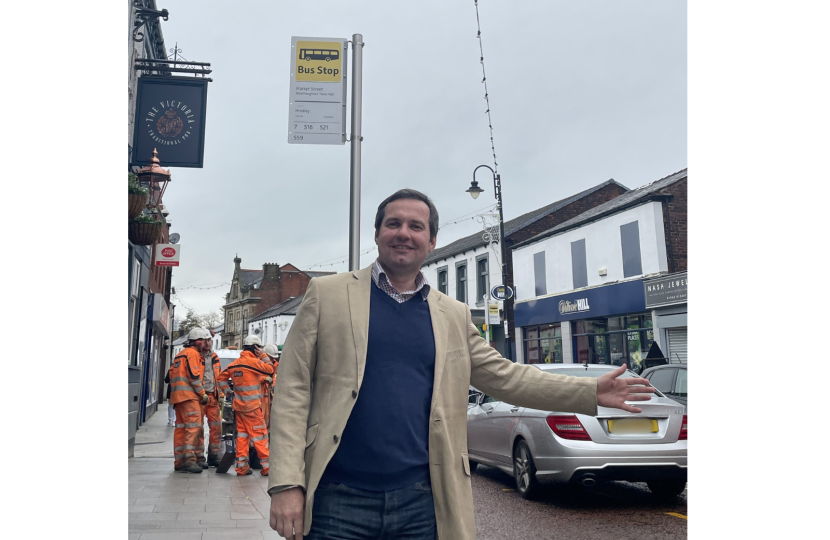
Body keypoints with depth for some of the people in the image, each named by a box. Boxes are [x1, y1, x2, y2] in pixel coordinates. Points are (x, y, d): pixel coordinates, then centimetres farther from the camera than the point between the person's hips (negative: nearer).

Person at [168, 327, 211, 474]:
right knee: (193, 426, -14)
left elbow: (171, 373, 24)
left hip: (178, 396, 10)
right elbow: (194, 376, -15)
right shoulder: (193, 353, -5)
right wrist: (203, 394, -9)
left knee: (181, 427, 10)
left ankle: (179, 461, 12)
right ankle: (189, 459, -21)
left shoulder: (180, 354, 25)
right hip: (189, 395, -10)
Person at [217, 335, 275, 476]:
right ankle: (266, 466, -2)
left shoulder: (234, 364, 10)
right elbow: (270, 370, -16)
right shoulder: (253, 361, -14)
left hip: (238, 406, 7)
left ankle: (241, 466, 12)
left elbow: (222, 377, 17)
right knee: (259, 435, -3)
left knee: (242, 434, 11)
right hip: (252, 406, -7)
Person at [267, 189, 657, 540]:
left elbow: (504, 376, 14)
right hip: (339, 499, -2)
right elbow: (293, 389, -2)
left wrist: (592, 393, 7)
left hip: (422, 503, 3)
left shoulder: (453, 315, 11)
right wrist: (285, 484, -10)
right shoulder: (327, 293, 1)